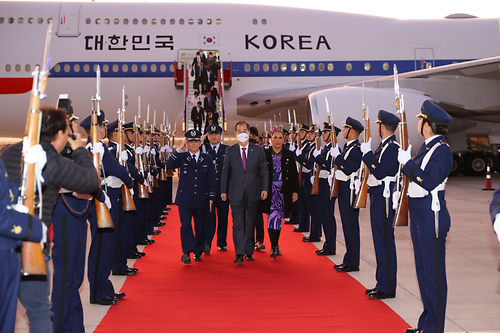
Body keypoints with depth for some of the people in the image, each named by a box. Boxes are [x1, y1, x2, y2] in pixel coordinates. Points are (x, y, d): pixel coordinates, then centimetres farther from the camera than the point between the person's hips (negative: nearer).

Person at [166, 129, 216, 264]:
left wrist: (211, 198, 3)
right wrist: (179, 148, -17)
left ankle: (198, 253, 23)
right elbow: (169, 165, -16)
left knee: (200, 227, 9)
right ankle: (187, 252, -5)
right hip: (184, 199, -1)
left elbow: (211, 179, 8)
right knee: (185, 225, -10)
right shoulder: (182, 157, 4)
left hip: (201, 200, 2)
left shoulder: (207, 159, 7)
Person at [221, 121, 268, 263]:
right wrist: (223, 191, 4)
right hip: (236, 192, -1)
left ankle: (249, 252, 20)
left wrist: (264, 188, -3)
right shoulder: (230, 151, 4)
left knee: (250, 223, 9)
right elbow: (225, 172, 7)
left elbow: (264, 171, 5)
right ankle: (239, 253, -6)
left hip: (252, 192, 1)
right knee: (238, 223, -6)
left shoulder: (258, 150, 4)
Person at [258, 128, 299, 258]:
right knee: (272, 217, -11)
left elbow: (294, 174, 6)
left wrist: (295, 191, 0)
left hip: (284, 191, 2)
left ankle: (275, 246, 21)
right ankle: (274, 246, -5)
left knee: (279, 218, 9)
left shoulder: (289, 155, 5)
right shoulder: (265, 154, 2)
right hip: (270, 191, -2)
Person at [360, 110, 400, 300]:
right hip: (377, 197, 10)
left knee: (385, 242, -4)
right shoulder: (384, 145, 15)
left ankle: (387, 289, 5)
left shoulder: (393, 147, -16)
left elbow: (380, 173, -24)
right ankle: (382, 283, 24)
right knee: (380, 240, 14)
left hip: (384, 198, -10)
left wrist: (367, 153, -19)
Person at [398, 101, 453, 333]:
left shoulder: (442, 150, -15)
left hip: (431, 215, -9)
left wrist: (408, 162, -19)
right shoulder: (427, 147, 12)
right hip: (418, 213, 9)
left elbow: (429, 182, -23)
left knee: (433, 271, 0)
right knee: (422, 268, 16)